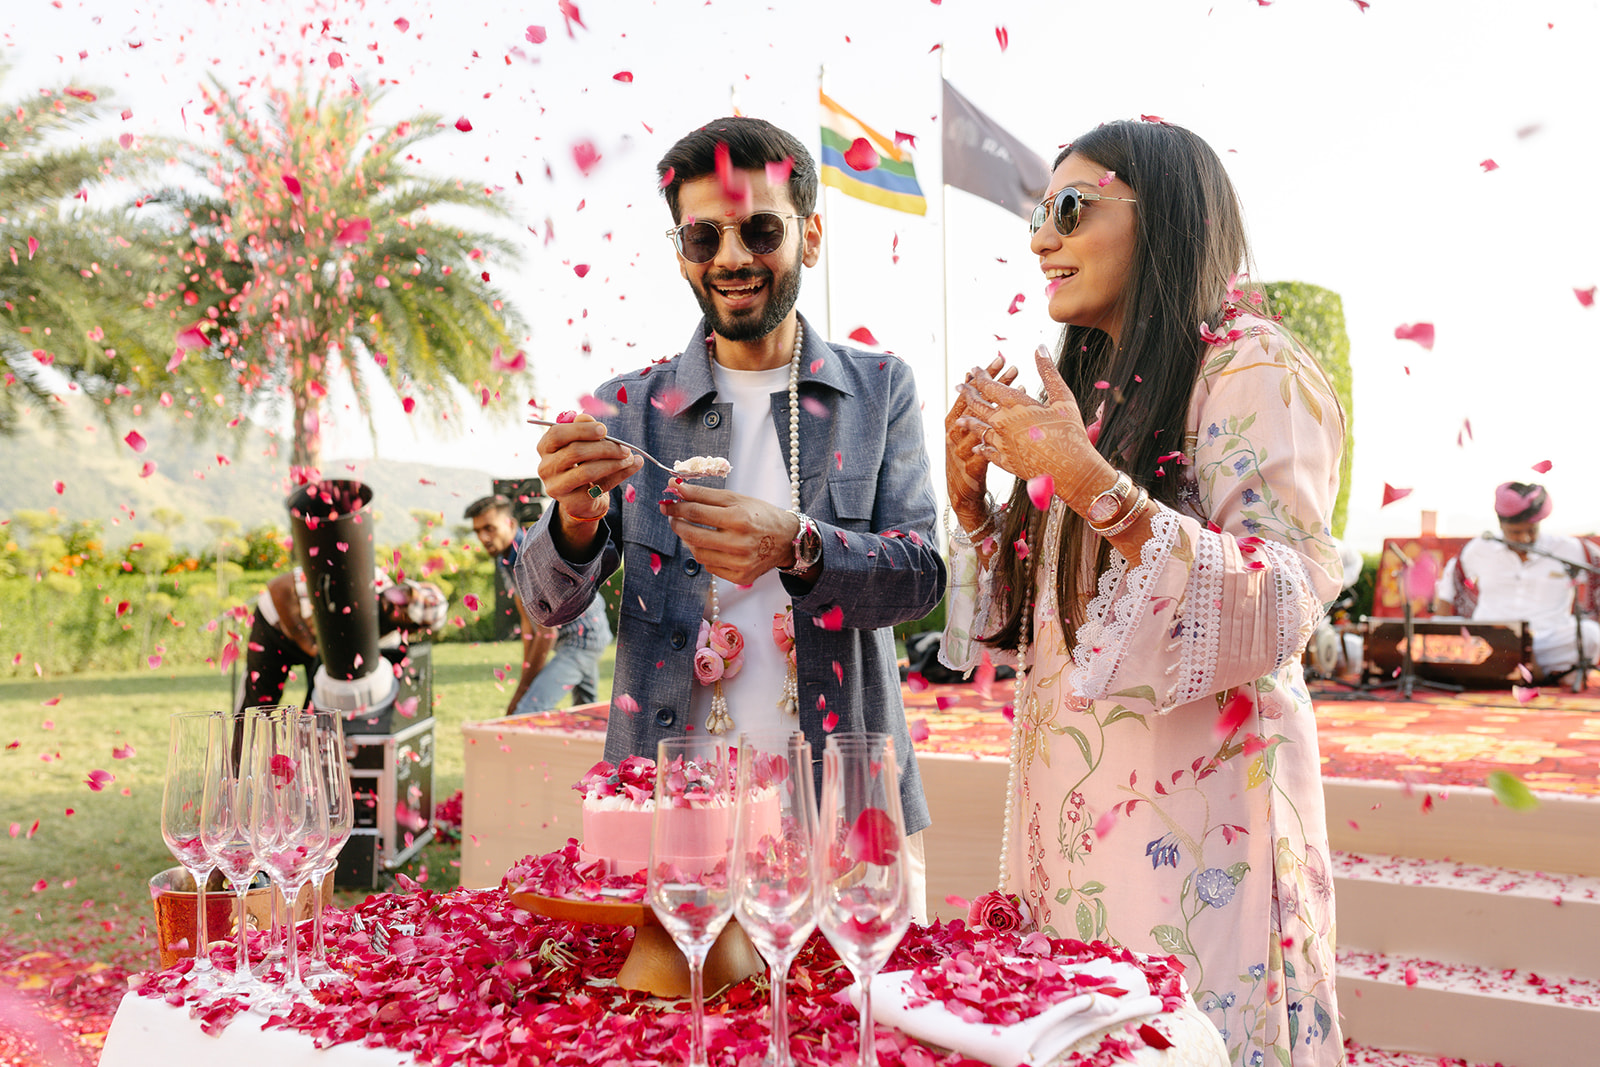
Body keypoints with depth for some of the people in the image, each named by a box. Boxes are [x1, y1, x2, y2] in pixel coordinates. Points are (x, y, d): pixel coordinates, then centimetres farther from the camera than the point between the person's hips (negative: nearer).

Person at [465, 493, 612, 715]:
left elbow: (548, 631, -24)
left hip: (582, 637, -10)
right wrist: (526, 677, 9)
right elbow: (528, 623, 12)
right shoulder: (505, 561, 6)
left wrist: (522, 690, -17)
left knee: (525, 714, -21)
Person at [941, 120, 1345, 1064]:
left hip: (1193, 796, -7)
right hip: (1069, 790, 7)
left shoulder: (1250, 370, -7)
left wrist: (1093, 483, -25)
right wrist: (971, 496, 3)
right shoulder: (1091, 389, 16)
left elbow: (1282, 607, -19)